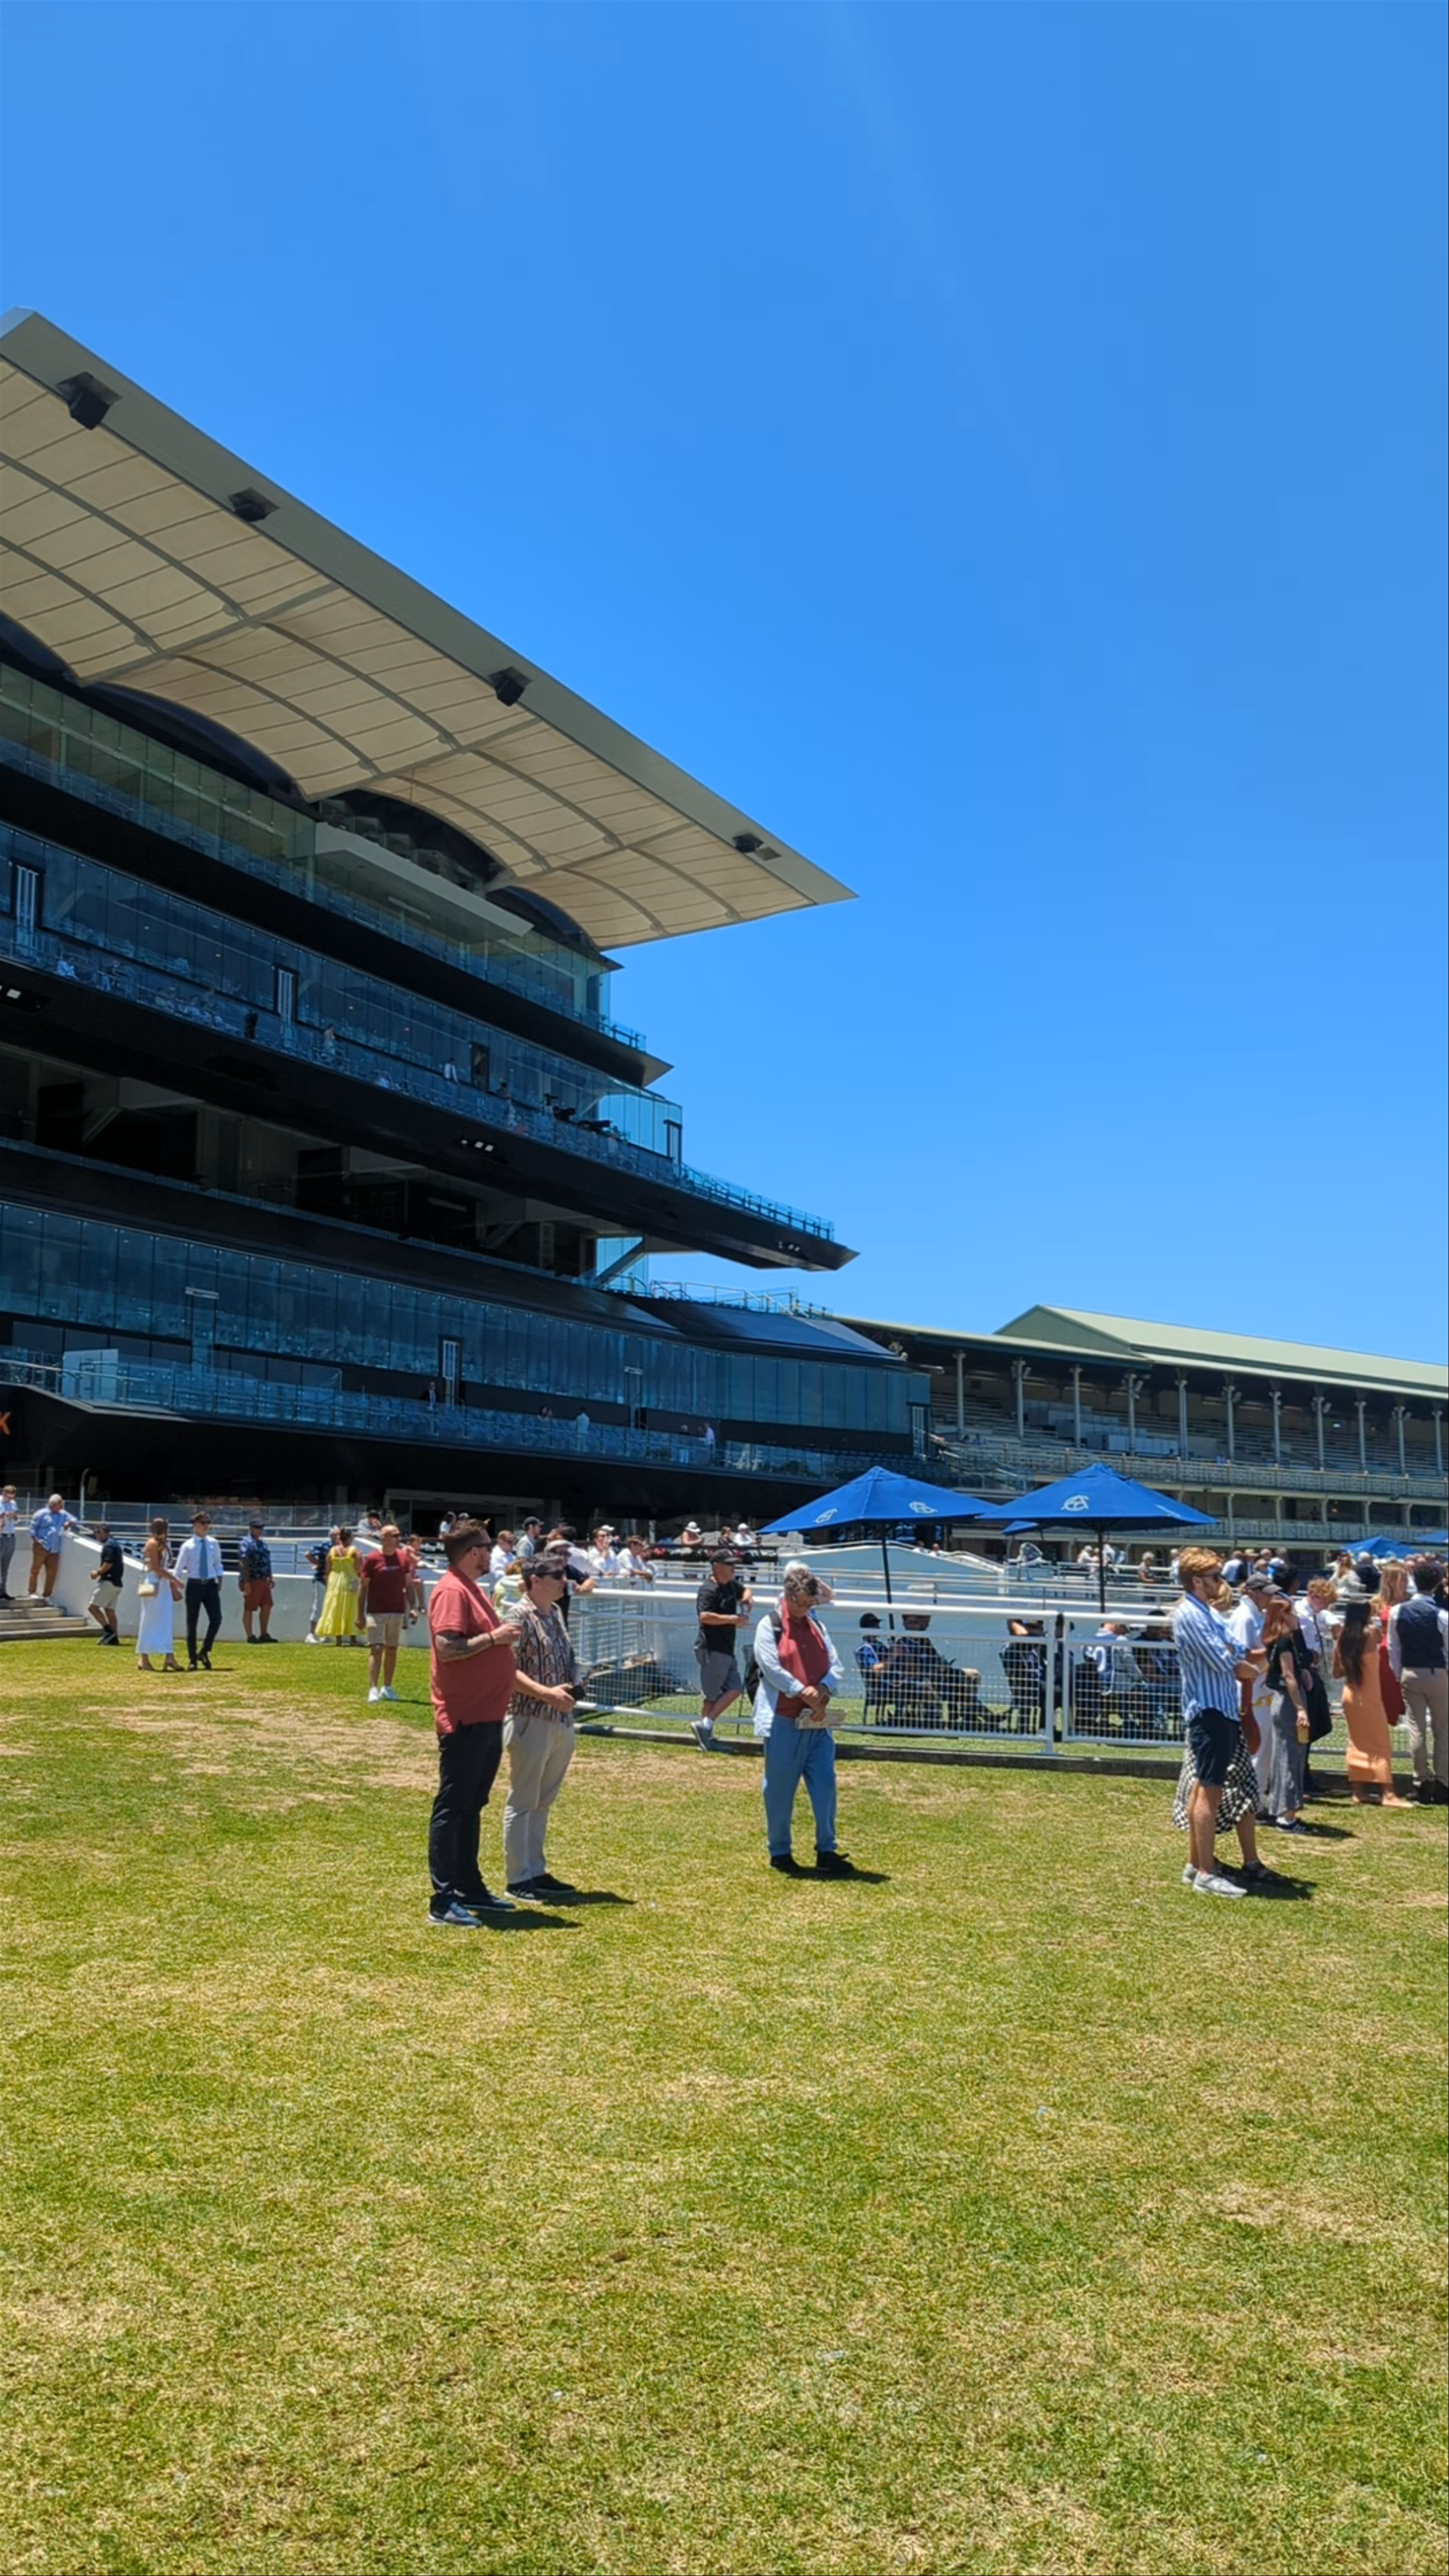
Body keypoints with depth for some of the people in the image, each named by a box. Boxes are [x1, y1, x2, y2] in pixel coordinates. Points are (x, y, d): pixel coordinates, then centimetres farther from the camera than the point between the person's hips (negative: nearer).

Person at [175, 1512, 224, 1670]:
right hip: (194, 1586, -2)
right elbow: (179, 1570, -1)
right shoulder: (188, 1546, -4)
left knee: (216, 1619, -12)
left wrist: (219, 1580, 8)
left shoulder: (213, 1544, 6)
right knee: (192, 1624, 5)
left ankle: (204, 1652, 3)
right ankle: (192, 1660, 13)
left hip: (211, 1586, 2)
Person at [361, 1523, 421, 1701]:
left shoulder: (404, 1557, 5)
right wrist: (360, 1613, -6)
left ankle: (387, 1688, 23)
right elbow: (363, 1586, -4)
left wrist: (413, 1607, 2)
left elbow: (409, 1584, 10)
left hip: (397, 1612, 4)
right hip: (376, 1612, -4)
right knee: (376, 1649, -11)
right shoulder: (372, 1558, -8)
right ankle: (373, 1689, -13)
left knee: (392, 1650, 11)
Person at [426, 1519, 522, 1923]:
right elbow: (447, 1648, -24)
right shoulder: (452, 1591, -14)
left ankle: (471, 1888, 26)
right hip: (464, 1719, -10)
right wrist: (494, 1637, -18)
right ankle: (443, 1901, 0)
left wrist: (504, 1638, 9)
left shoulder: (472, 1588, 17)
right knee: (452, 1807, -4)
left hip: (487, 1717, 10)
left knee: (472, 1806, 17)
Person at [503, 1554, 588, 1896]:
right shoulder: (521, 1616, -14)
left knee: (543, 1802, 16)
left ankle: (537, 1872, 26)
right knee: (523, 1802, 2)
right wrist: (547, 1693, -27)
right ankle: (518, 1879, 10)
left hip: (561, 1723, 8)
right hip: (530, 1721, -8)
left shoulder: (556, 1612, 13)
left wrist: (575, 1683, 3)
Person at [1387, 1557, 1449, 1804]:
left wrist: (1399, 1675, 11)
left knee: (1416, 1728, 7)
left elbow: (1393, 1648, 2)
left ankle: (1422, 1783, 8)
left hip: (1410, 1675, 3)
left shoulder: (1398, 1612, -3)